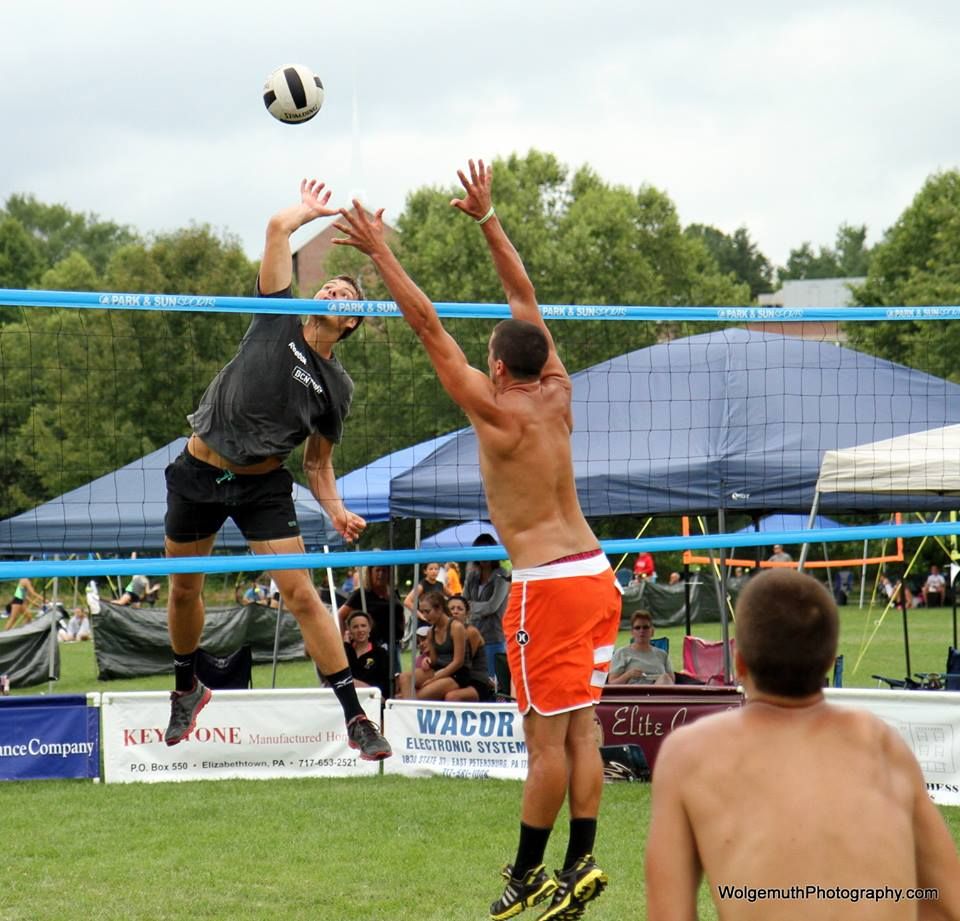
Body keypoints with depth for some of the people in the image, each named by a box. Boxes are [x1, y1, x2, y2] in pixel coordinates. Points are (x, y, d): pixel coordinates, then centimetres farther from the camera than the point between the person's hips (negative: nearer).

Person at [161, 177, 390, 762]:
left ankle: (356, 717, -7)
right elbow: (279, 227, -6)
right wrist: (311, 209, 12)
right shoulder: (278, 322, -1)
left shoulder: (336, 387, 2)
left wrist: (337, 509, -9)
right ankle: (188, 688, 39)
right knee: (185, 589, 13)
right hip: (200, 473, 1)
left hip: (264, 485, -1)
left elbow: (318, 462, 8)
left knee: (302, 594, -10)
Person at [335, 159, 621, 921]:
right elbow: (526, 299, 15)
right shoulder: (558, 396, 6)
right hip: (595, 572, 7)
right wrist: (487, 219, 19)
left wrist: (381, 254, -5)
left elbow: (430, 329, -10)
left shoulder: (498, 411, -11)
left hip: (547, 585, -7)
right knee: (580, 728, 8)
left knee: (546, 737, -2)